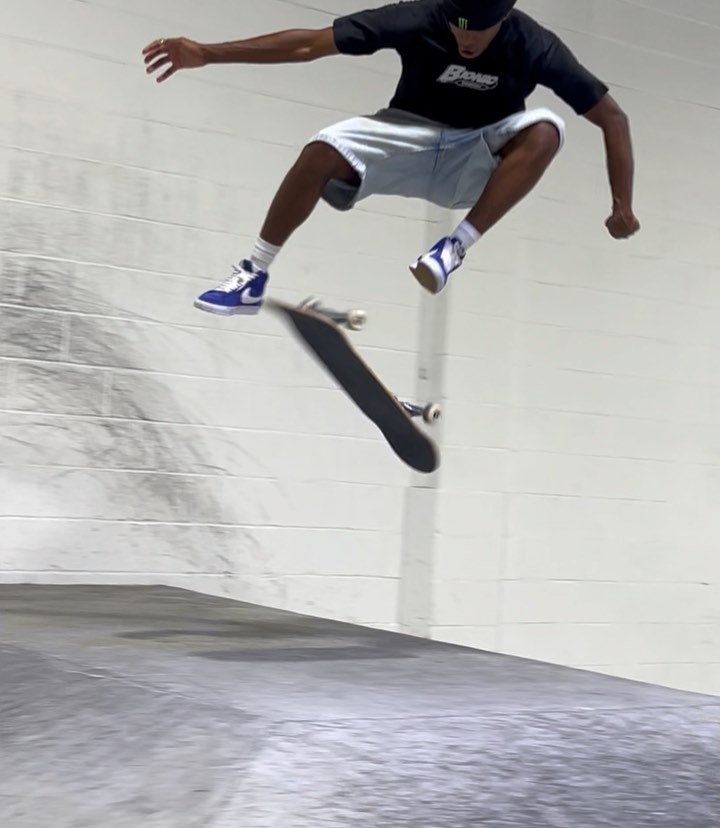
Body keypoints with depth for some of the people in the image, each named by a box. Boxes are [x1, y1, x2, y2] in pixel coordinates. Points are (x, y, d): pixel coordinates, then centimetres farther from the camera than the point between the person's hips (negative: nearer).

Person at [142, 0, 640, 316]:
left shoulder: (534, 46, -21)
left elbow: (612, 118, -14)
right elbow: (310, 43, -23)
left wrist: (623, 206, -23)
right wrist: (208, 54, -28)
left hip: (479, 159, 0)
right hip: (410, 135, 1)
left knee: (546, 130, -31)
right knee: (322, 153, -27)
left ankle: (457, 247, -29)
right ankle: (254, 277, -12)